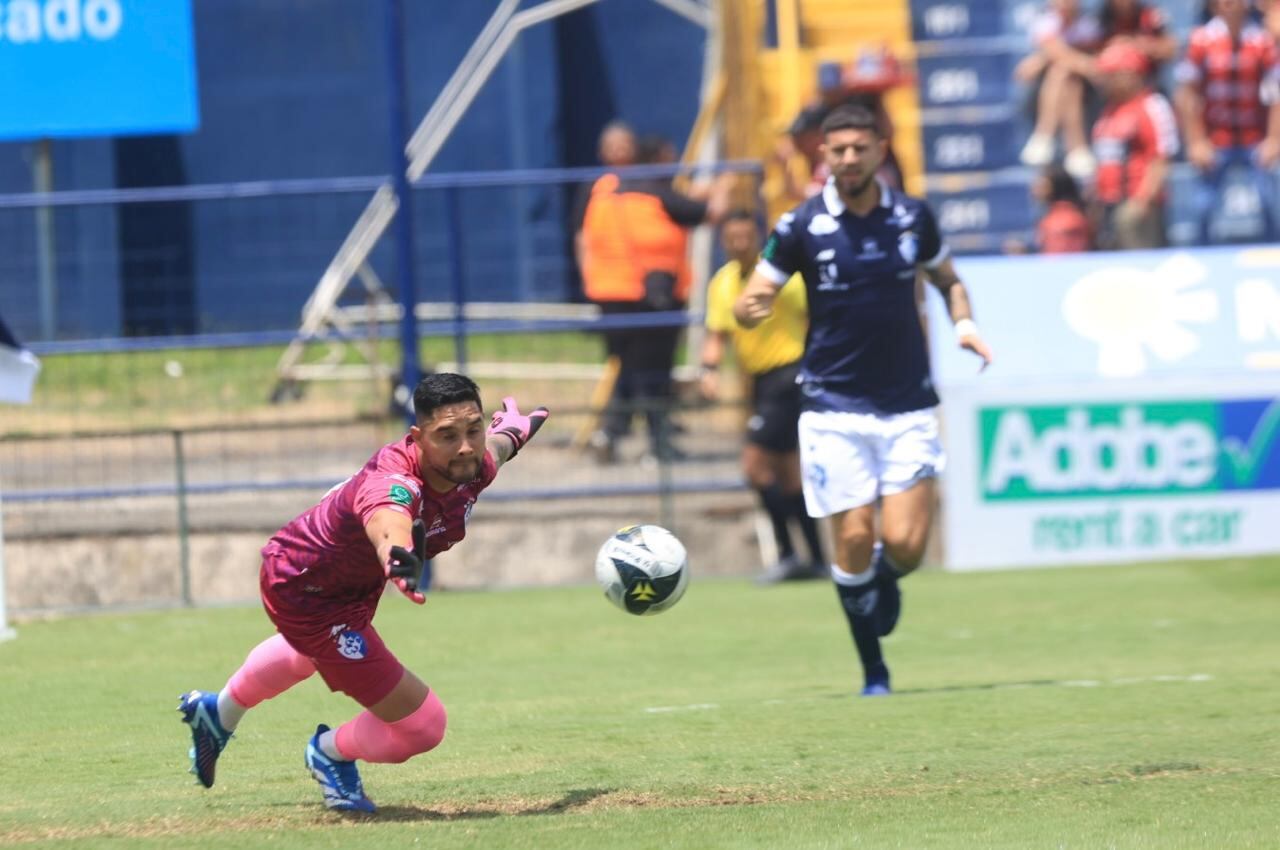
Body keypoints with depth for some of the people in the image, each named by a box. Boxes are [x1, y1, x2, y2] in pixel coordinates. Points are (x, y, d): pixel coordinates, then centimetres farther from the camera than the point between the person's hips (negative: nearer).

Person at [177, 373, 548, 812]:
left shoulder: (476, 463, -22)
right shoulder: (392, 482, -45)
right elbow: (387, 522, -70)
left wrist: (510, 431, 29)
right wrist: (399, 558, -94)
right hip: (305, 591, -9)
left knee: (311, 650, 40)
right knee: (422, 726, -8)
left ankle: (219, 712, 70)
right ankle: (331, 753, 25)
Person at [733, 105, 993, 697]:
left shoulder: (913, 218, 3)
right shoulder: (801, 227, -4)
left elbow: (948, 280, 20)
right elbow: (752, 302, -2)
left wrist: (964, 322, 0)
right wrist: (750, 308, -26)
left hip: (908, 408, 1)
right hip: (835, 410, -1)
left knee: (904, 545, -10)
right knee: (854, 541, -6)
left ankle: (884, 578, 28)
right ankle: (873, 671, 12)